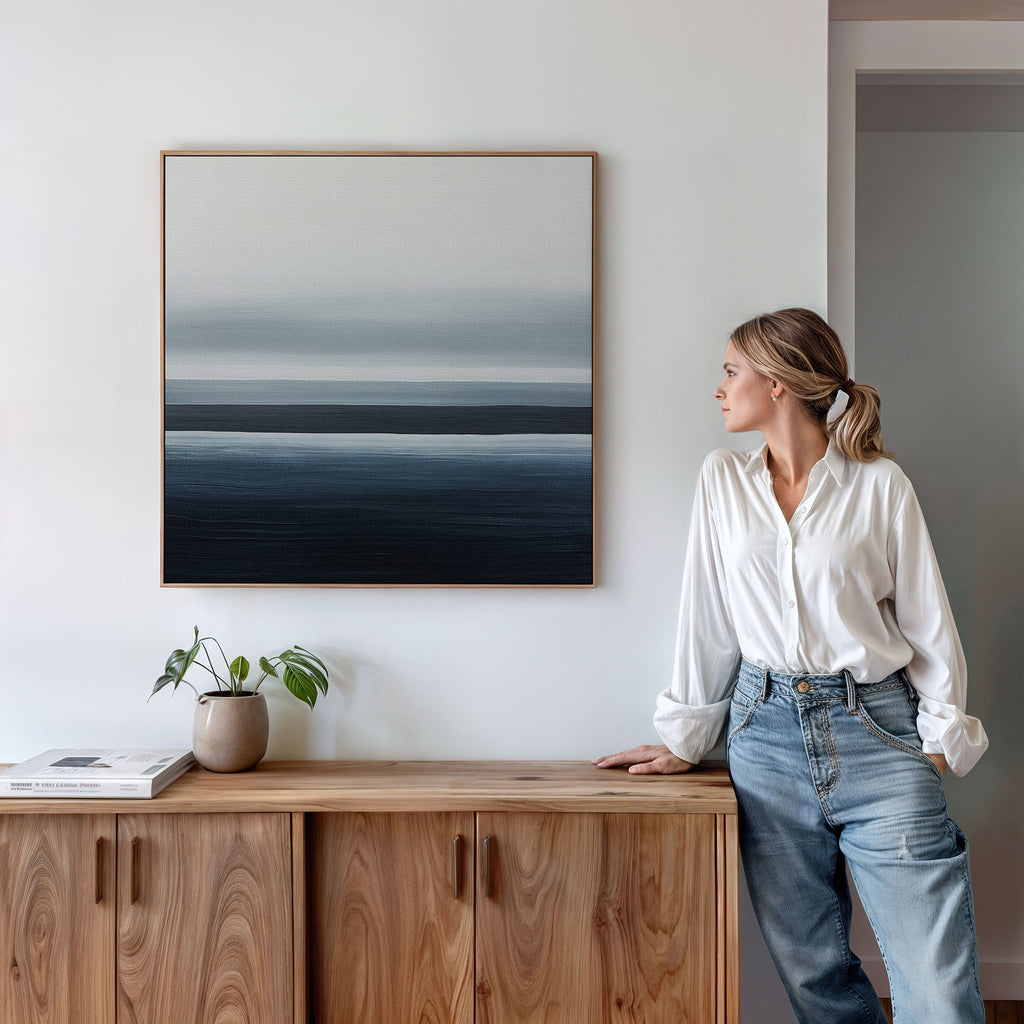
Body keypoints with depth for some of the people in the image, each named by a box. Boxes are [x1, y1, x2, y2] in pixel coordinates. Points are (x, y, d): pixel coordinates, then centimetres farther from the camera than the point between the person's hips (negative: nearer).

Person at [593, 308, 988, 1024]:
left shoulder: (880, 484, 0)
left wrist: (941, 737, -3)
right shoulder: (723, 480, 8)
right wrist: (686, 739, 10)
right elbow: (707, 617, 9)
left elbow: (928, 621, 3)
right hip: (767, 734, 3)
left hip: (875, 731, -2)